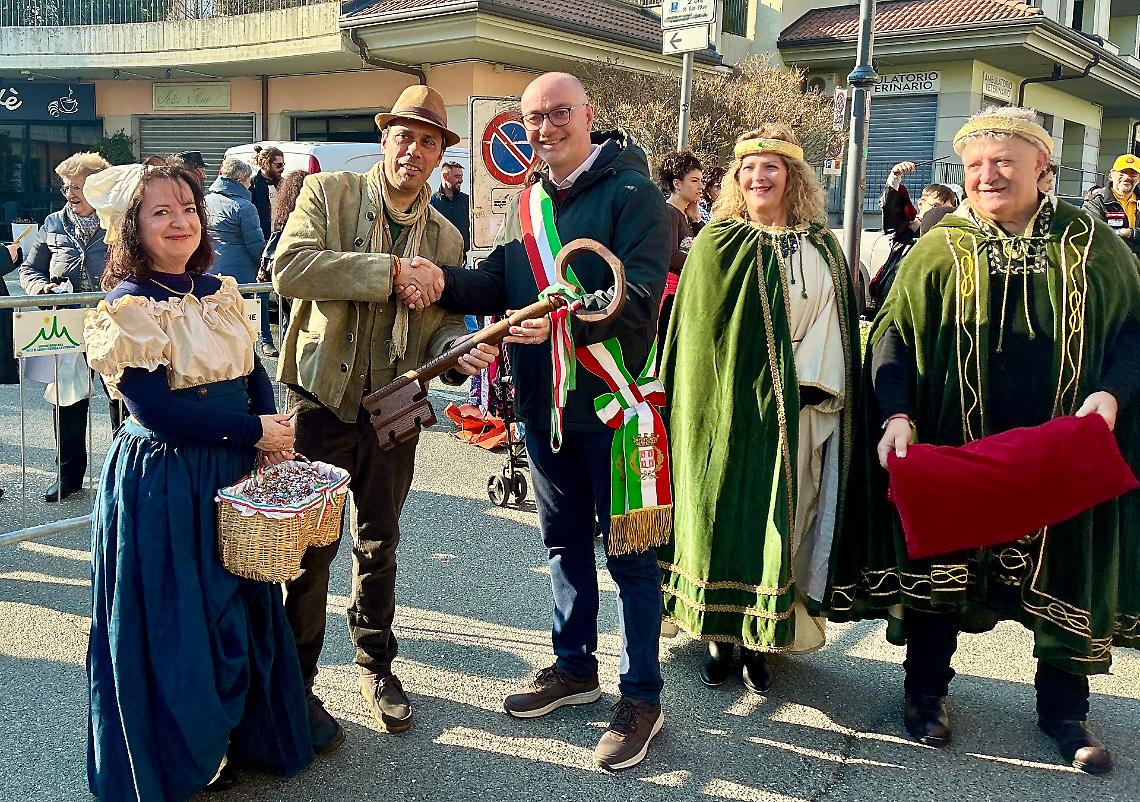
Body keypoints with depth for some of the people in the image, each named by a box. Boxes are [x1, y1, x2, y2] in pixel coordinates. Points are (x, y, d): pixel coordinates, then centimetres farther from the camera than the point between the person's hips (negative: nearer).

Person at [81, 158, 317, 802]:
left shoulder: (219, 292, 7)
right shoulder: (127, 306, -13)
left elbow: (254, 374, 8)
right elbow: (155, 407, -20)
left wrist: (271, 436, -10)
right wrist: (253, 430, -17)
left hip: (234, 475, 6)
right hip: (161, 486, -6)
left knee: (242, 607, 16)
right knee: (175, 621, 7)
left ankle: (244, 731, 36)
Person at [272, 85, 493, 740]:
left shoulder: (445, 238, 7)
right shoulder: (328, 194, -4)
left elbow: (442, 323, 8)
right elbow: (289, 266, -20)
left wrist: (461, 353, -16)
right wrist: (390, 268, -22)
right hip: (324, 398, -3)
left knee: (380, 544, 17)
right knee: (311, 544, 6)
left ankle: (377, 667, 35)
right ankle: (296, 678, 25)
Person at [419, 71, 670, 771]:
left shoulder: (632, 194, -11)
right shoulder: (528, 203, 13)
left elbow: (638, 297, -22)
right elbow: (498, 286, 6)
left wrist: (563, 320, -37)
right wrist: (444, 280, -13)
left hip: (611, 403, -7)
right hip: (543, 403, 7)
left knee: (627, 551, 3)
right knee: (564, 541, 19)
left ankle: (642, 697, 18)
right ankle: (575, 666, 37)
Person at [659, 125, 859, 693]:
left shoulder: (822, 249, 10)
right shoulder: (717, 242, 1)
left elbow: (837, 327, 7)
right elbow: (698, 327, -2)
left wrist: (819, 391, -5)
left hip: (798, 414, 2)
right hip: (730, 411, -2)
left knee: (776, 520, 5)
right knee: (724, 514, 1)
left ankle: (758, 643, 16)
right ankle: (719, 637, 15)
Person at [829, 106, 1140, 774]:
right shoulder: (939, 250, 2)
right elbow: (892, 334, -1)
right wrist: (895, 415, -16)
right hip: (954, 450, 0)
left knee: (1066, 575, 10)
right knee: (941, 565, 10)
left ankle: (1064, 707, 30)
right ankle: (927, 688, 28)